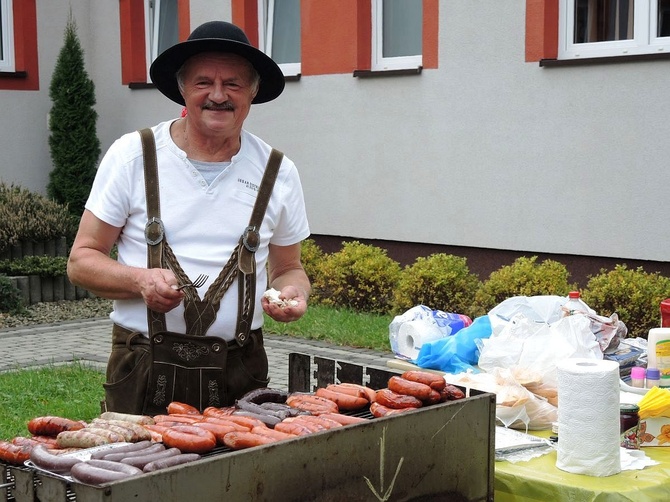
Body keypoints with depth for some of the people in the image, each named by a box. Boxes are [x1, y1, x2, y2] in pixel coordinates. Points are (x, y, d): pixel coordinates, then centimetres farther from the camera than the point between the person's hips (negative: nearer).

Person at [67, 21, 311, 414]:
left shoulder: (278, 171, 5)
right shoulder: (132, 155, -1)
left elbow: (288, 269, 16)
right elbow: (81, 261, 1)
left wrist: (294, 293, -7)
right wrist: (142, 280, -17)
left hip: (241, 373, 2)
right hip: (144, 371, -1)